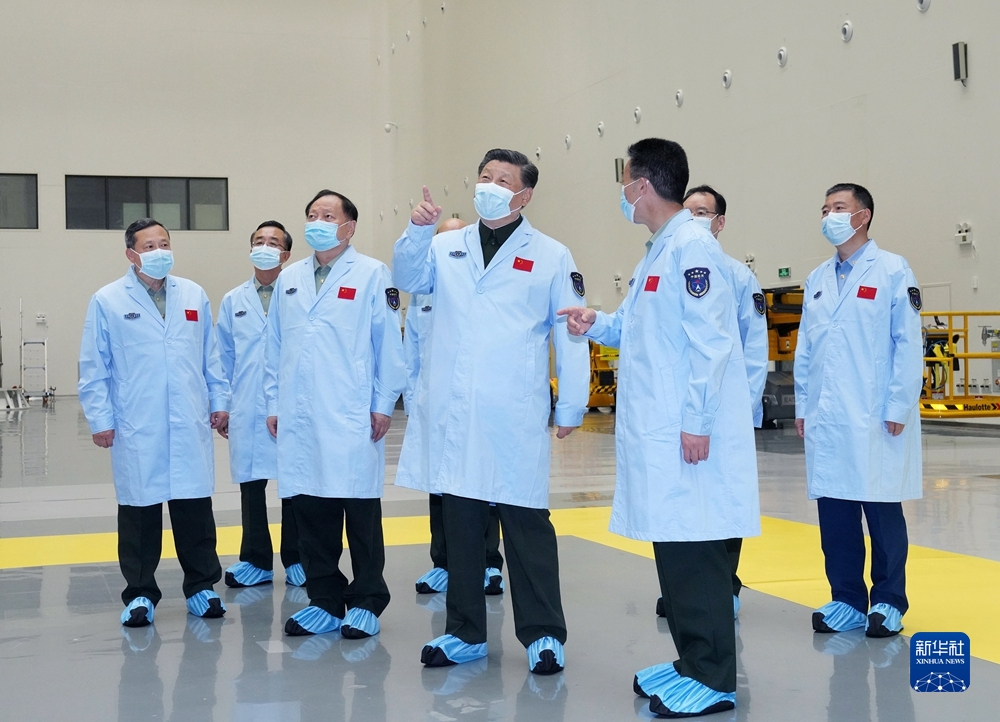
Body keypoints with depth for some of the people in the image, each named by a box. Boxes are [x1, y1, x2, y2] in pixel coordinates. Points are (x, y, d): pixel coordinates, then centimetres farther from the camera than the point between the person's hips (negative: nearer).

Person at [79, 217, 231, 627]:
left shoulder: (194, 296, 11)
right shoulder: (107, 301, 1)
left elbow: (211, 355, 13)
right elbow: (93, 367, 0)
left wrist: (220, 401, 10)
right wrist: (99, 419, -4)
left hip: (191, 425, 2)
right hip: (136, 429, -2)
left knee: (195, 509, 6)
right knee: (139, 511, 4)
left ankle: (201, 586, 18)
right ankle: (140, 594, 15)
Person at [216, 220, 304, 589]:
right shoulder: (232, 301, 11)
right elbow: (223, 356, 14)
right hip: (247, 409, 3)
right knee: (251, 484, 8)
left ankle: (296, 560, 18)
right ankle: (256, 561, 18)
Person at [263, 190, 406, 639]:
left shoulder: (372, 275, 0)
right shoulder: (289, 279, 15)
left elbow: (388, 344, -2)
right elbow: (275, 346, 16)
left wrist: (383, 404, -6)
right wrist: (274, 403, 11)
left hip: (352, 417, -5)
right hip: (298, 418, 5)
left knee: (361, 510, 2)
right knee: (310, 512, 8)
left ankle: (366, 603, 12)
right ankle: (325, 602, 18)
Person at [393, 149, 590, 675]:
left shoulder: (551, 256, 3)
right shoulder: (446, 247, 12)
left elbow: (570, 335, 1)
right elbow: (408, 279, -3)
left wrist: (571, 407, -2)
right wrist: (418, 229, -19)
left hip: (515, 416, -3)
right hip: (452, 412, 3)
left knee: (526, 523, 2)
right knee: (460, 523, 10)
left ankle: (542, 634, 12)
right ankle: (465, 633, 21)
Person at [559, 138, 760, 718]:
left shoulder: (693, 247, -12)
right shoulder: (658, 251, 18)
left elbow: (710, 340, -18)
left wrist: (697, 421, -20)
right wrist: (597, 325, 9)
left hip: (687, 435, -10)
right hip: (657, 432, 10)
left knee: (696, 554, -5)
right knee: (672, 548, 13)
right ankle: (692, 663, 23)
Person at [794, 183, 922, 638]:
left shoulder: (892, 272, -3)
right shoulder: (817, 280, 14)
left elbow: (908, 344, -7)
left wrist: (899, 408, -11)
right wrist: (802, 406, 10)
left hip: (874, 419, -5)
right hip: (825, 421, 5)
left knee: (882, 510, 2)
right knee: (833, 510, 7)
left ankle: (888, 602, 13)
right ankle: (846, 600, 17)